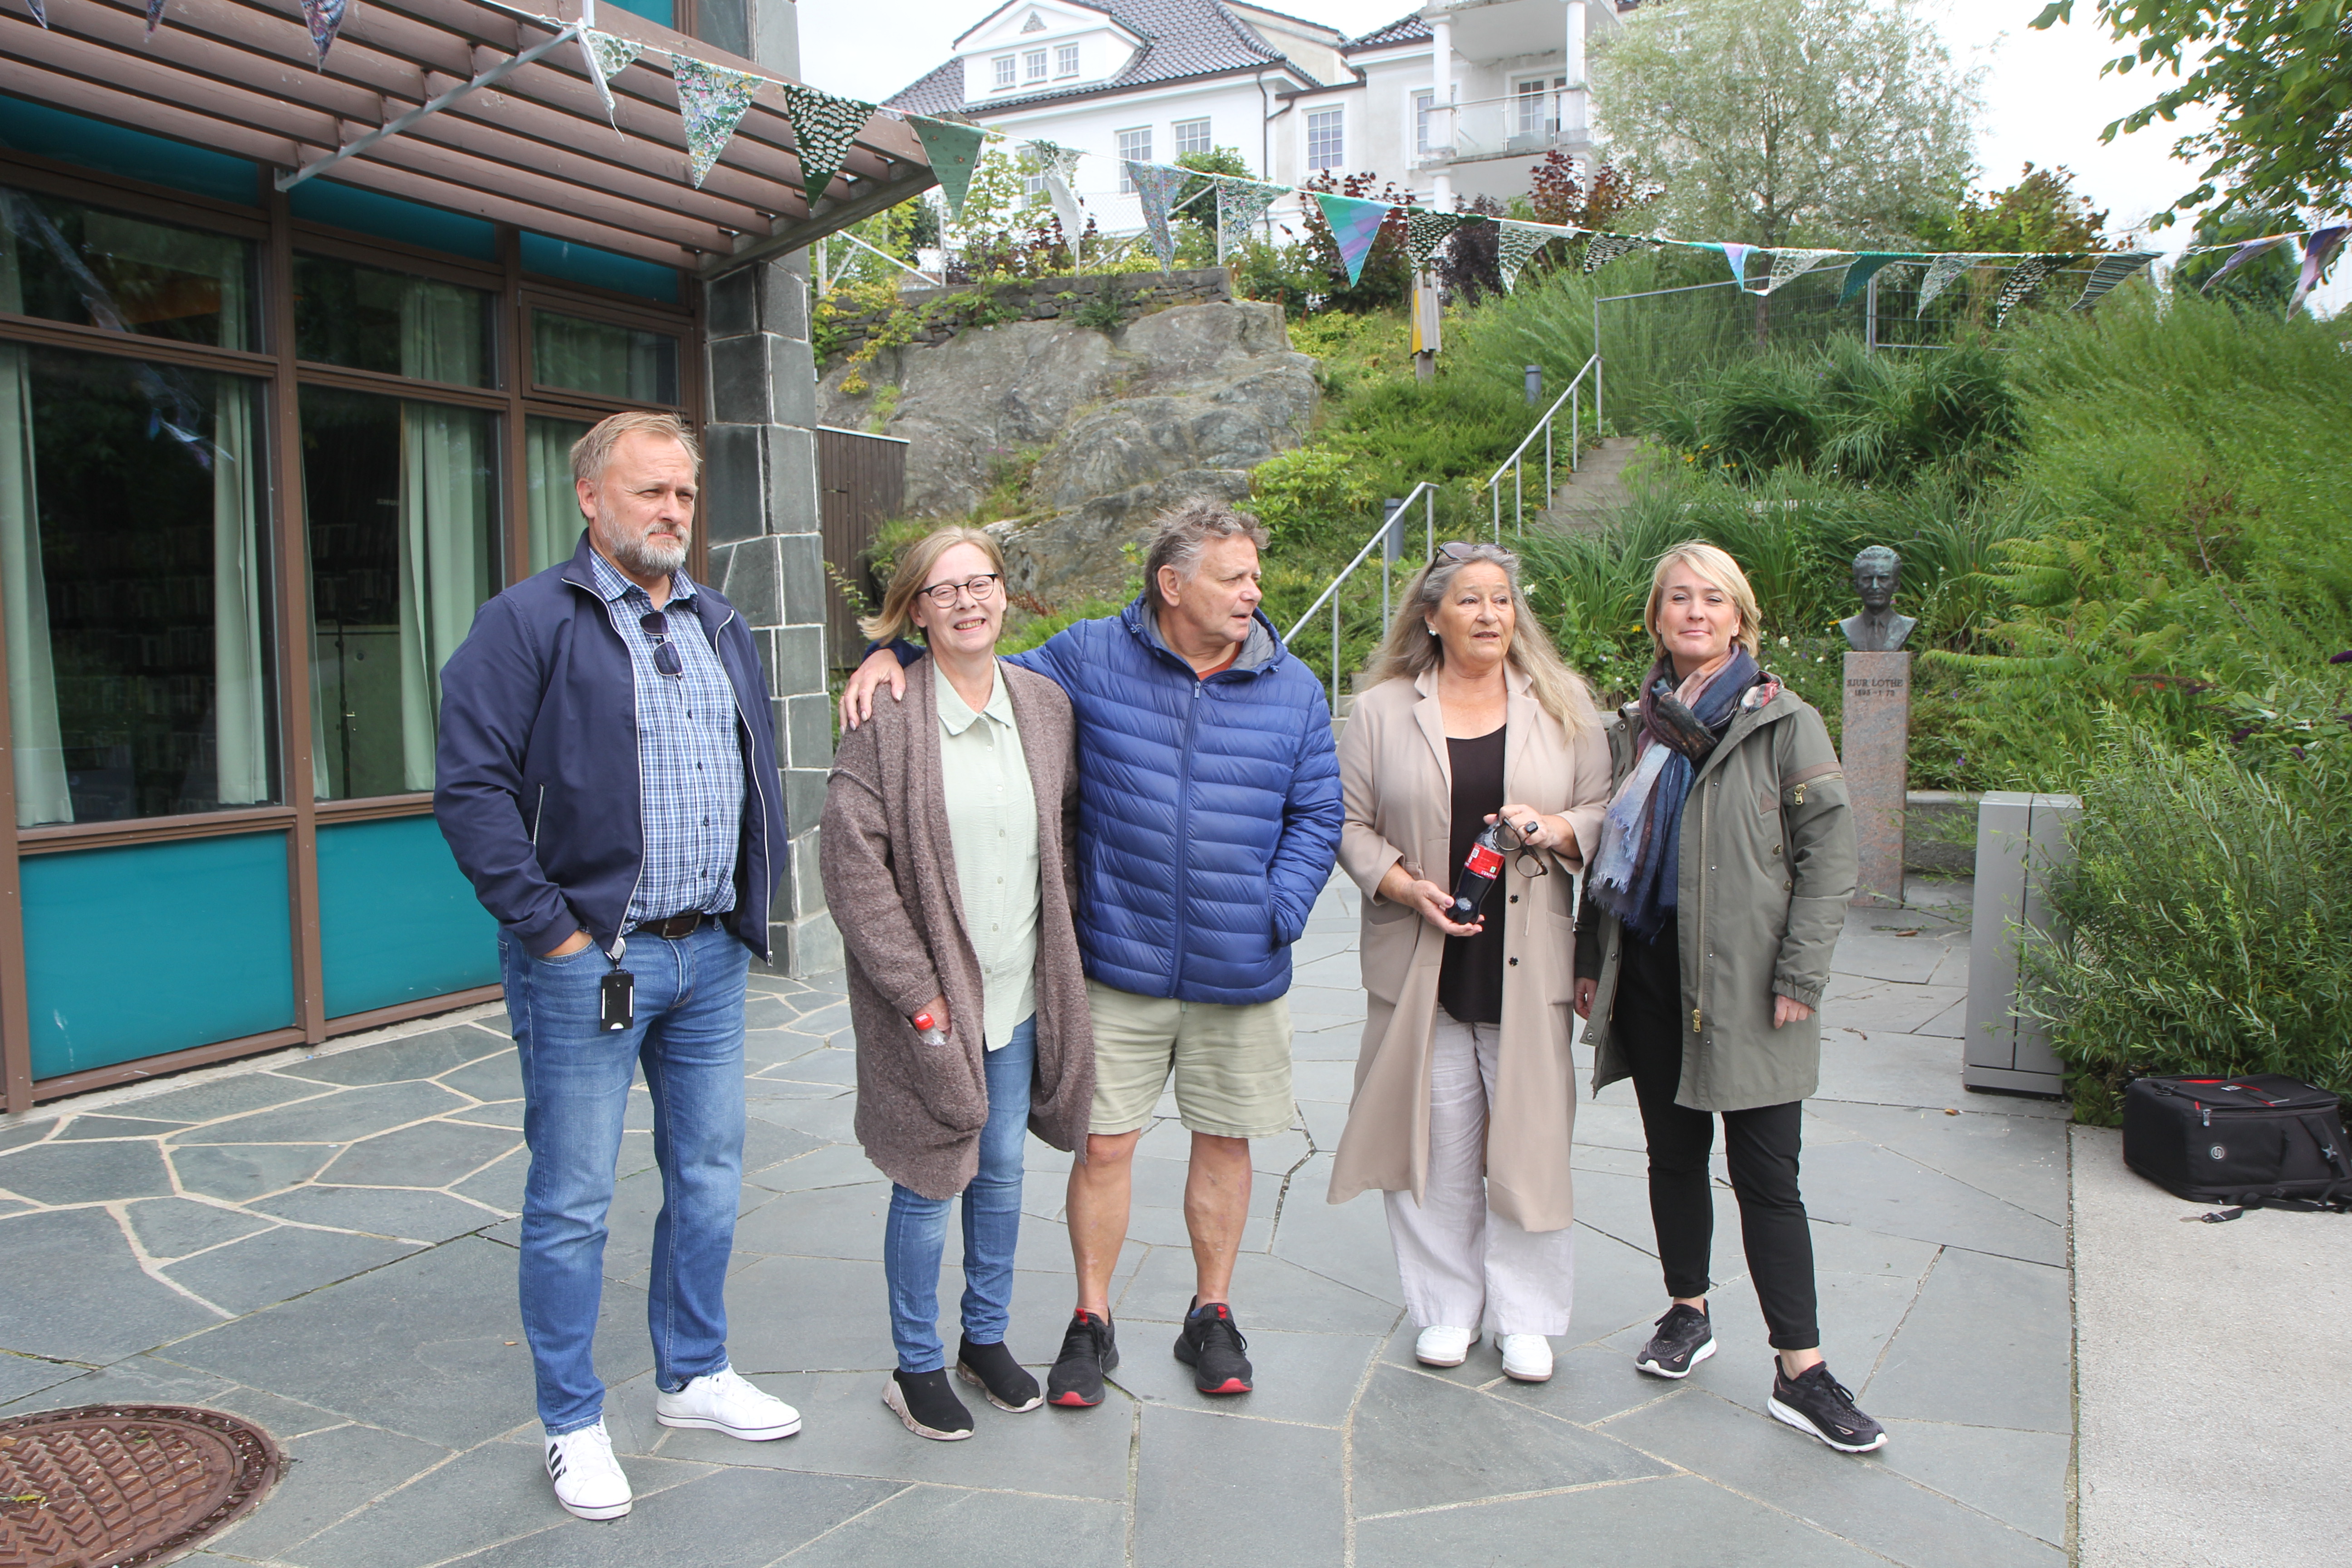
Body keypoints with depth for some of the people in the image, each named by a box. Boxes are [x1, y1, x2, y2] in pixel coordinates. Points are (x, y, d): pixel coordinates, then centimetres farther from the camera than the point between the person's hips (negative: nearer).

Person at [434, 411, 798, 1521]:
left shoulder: (720, 627, 14)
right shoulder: (528, 622, -7)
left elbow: (759, 772, 21)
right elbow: (470, 787, -14)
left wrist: (751, 908, 12)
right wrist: (551, 928, -15)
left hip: (711, 956, 6)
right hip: (586, 961, -6)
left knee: (709, 1179, 15)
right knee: (572, 1201, 4)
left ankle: (693, 1377, 33)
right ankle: (572, 1424, 21)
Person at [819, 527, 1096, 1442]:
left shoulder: (1046, 707, 4)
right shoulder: (886, 719, -12)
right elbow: (850, 860, -13)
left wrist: (1057, 949, 8)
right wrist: (918, 991, -14)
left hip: (1020, 994, 5)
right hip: (928, 999, -4)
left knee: (1002, 1172, 16)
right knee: (927, 1184, 6)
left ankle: (987, 1339, 36)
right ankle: (917, 1366, 26)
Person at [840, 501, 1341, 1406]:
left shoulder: (1293, 689, 3)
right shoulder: (1089, 658, -2)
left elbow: (1315, 816, 6)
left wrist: (1279, 915, -6)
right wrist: (894, 656, -7)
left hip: (1241, 974, 2)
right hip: (1120, 963, -1)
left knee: (1223, 1141, 13)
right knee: (1105, 1142, 5)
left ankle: (1211, 1315, 32)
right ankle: (1092, 1322, 24)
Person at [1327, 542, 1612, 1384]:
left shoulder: (1562, 707, 7)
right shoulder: (1382, 711, 4)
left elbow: (1606, 814, 9)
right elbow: (1349, 824, 4)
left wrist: (1555, 830, -12)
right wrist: (1406, 887, -11)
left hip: (1526, 963, 0)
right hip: (1422, 962, 0)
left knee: (1528, 1135, 3)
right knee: (1435, 1133, 5)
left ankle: (1525, 1314, 20)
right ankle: (1447, 1307, 22)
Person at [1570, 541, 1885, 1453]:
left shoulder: (1784, 723, -3)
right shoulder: (1634, 727, 11)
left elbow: (1829, 854, -6)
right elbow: (1606, 853, 16)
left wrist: (1800, 975, -13)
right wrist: (1590, 958, 11)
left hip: (1744, 983, -4)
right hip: (1648, 972, 4)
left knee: (1766, 1175, -2)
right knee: (1674, 1154, 15)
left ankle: (1801, 1373, 5)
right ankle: (1687, 1312, 32)